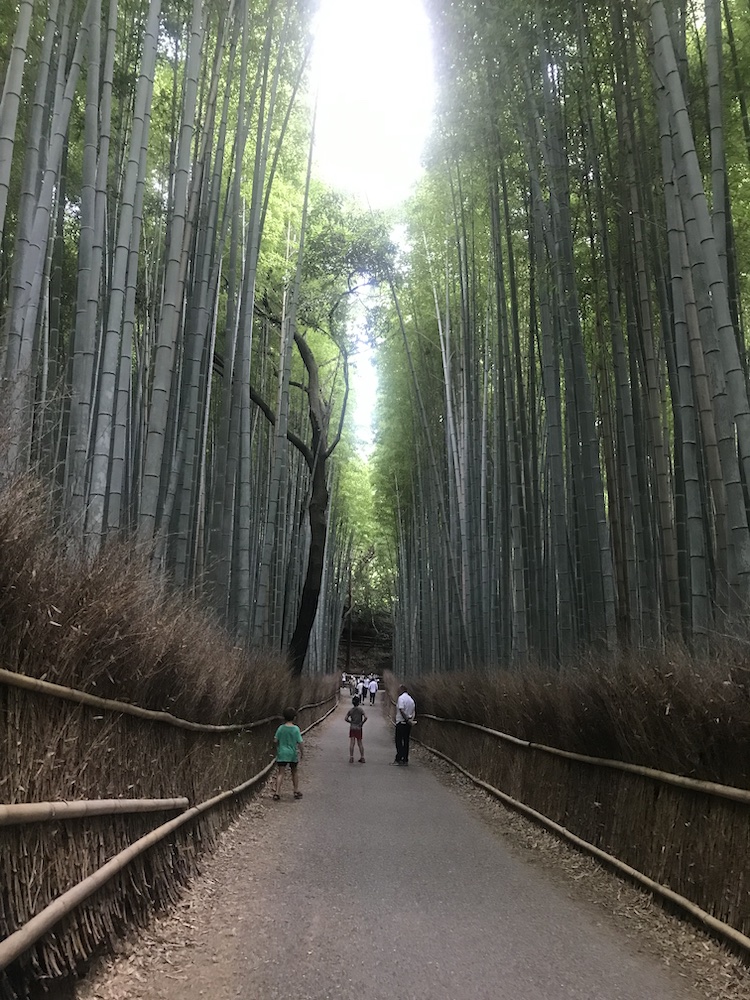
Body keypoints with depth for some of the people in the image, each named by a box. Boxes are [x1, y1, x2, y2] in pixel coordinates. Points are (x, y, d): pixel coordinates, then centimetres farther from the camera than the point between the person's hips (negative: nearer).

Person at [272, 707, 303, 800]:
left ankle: (276, 793, -7)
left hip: (282, 754, 0)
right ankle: (296, 791, 25)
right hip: (293, 754, 0)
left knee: (280, 773, 1)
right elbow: (300, 742, -10)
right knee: (294, 772, 18)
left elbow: (276, 741, -2)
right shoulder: (296, 729, -10)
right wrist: (301, 753, 2)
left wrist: (278, 749, 16)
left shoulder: (281, 728, -6)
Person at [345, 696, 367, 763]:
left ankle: (351, 757, -1)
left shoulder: (350, 710, -4)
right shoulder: (361, 709, -7)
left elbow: (346, 719, -9)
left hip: (352, 728, 0)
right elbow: (365, 717, -19)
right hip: (359, 728, 0)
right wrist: (362, 723, -6)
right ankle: (362, 757, 12)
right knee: (360, 743, 11)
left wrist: (351, 722, 4)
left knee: (352, 743, 4)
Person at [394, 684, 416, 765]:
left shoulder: (401, 698, -12)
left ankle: (398, 759, -4)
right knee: (406, 741, 11)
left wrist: (407, 719, -17)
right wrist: (410, 720, 2)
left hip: (401, 722, -7)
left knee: (399, 741, -2)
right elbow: (414, 711, 13)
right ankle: (405, 759, 12)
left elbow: (402, 710, -21)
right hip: (408, 723, 7)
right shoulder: (411, 699, 14)